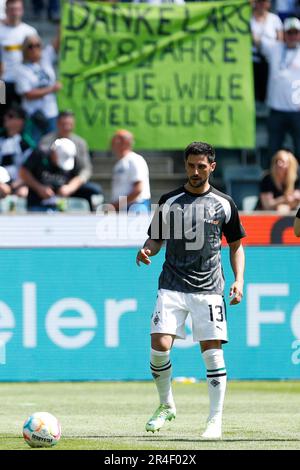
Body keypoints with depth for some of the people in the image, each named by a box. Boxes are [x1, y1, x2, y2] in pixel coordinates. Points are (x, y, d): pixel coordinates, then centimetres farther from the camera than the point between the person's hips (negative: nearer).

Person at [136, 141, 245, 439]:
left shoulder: (223, 204, 7)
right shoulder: (169, 201, 7)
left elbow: (236, 246, 15)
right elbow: (156, 239, 13)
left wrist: (238, 280, 2)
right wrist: (146, 251, -10)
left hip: (208, 289, -1)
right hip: (172, 286, 1)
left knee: (212, 351, -8)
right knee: (159, 345, -12)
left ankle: (215, 421, 0)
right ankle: (166, 405, 11)